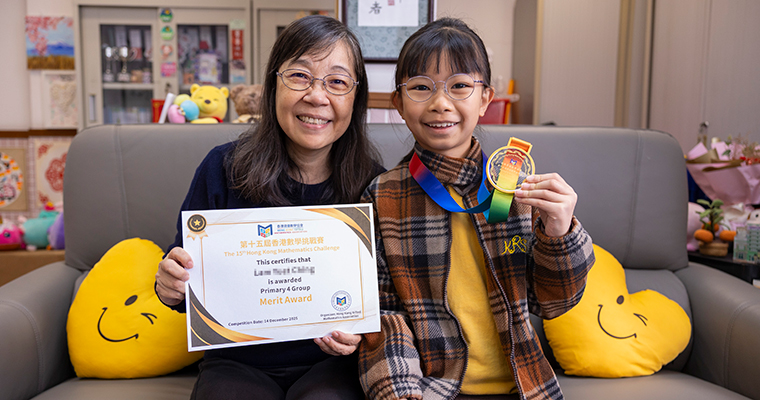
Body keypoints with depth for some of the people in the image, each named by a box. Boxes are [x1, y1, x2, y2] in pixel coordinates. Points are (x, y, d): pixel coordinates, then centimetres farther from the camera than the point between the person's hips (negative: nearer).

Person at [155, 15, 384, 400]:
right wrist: (171, 287, -18)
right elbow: (185, 267, 4)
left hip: (331, 362, 0)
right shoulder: (223, 167, -6)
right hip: (238, 362, 1)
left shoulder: (374, 182, -6)